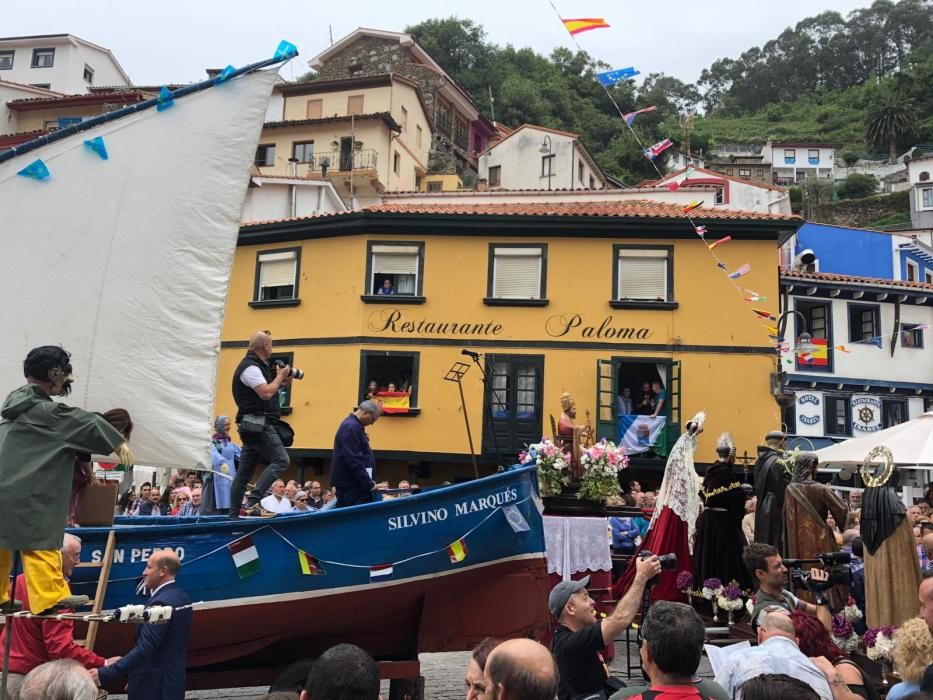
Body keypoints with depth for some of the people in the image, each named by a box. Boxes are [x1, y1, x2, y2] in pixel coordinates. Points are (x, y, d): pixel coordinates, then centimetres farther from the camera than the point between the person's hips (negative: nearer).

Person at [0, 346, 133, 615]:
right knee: (40, 542, -5)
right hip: (28, 494, -9)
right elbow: (86, 423, -10)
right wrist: (118, 443, 2)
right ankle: (49, 597, -4)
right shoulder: (44, 411, -14)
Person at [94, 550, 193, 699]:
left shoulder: (161, 603, -21)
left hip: (155, 687, -9)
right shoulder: (182, 598, 8)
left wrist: (104, 674, -29)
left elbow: (144, 649, -27)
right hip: (172, 681, 9)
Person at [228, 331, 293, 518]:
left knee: (244, 472, 9)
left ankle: (234, 514, 12)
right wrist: (280, 375, -8)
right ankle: (253, 500, -23)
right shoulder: (250, 367, -12)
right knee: (280, 460, -17)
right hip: (258, 423, -11)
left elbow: (266, 390, 27)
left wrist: (281, 383, 12)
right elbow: (266, 393, -22)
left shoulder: (254, 366, 20)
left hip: (253, 425, 11)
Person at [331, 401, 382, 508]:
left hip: (353, 483, 10)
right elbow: (354, 460, -23)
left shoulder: (354, 425, 15)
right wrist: (369, 483, -19)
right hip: (349, 485, -10)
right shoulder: (351, 427, -18)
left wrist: (369, 481, 15)